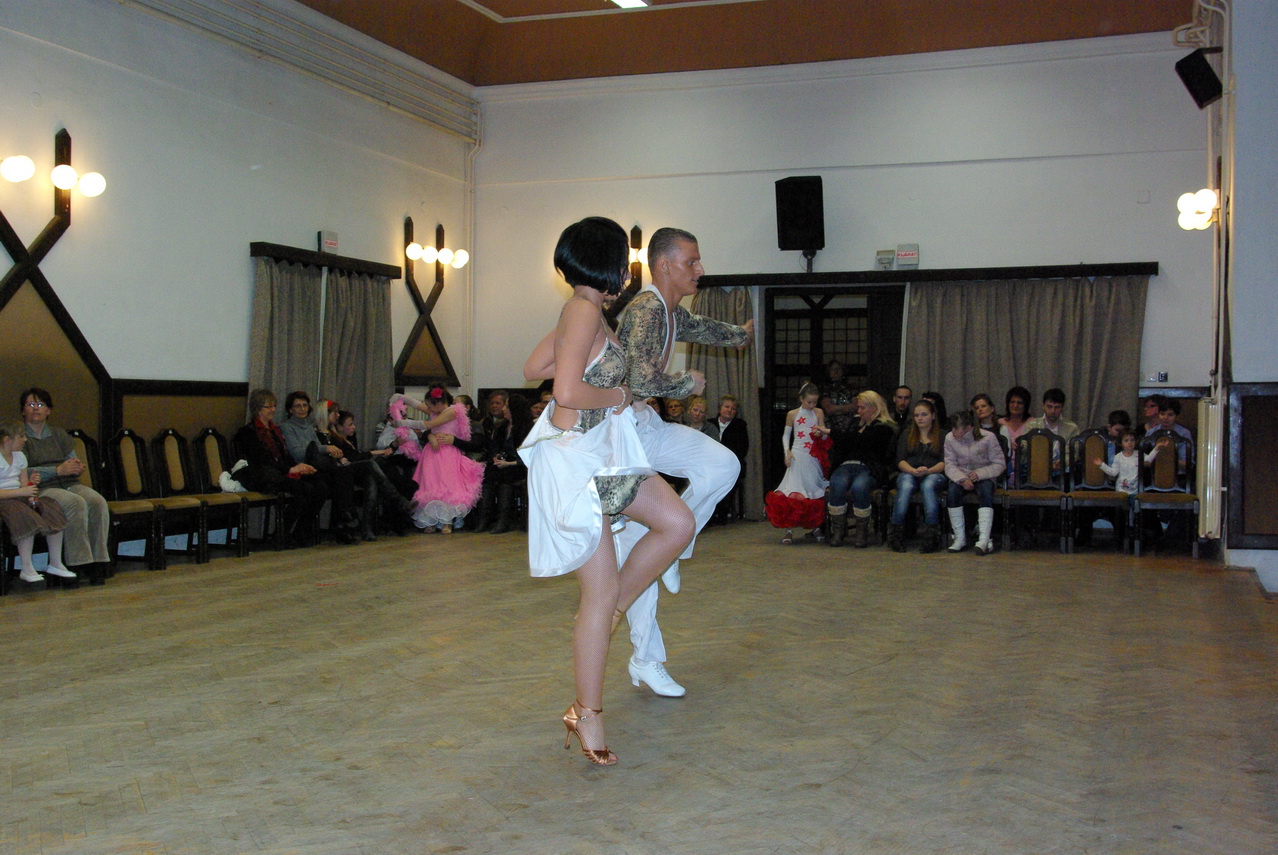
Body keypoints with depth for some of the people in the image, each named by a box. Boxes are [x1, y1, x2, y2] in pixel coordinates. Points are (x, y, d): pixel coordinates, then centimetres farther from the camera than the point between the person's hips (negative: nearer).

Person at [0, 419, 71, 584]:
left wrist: (32, 483, -10)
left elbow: (24, 485, 13)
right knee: (26, 515, -35)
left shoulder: (19, 456, 16)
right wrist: (21, 492, -24)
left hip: (19, 497, 8)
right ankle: (26, 569, -31)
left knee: (53, 508, -15)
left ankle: (55, 564, -11)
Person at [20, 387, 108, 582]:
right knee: (75, 503, -34)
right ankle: (77, 563, -31)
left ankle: (98, 561, -29)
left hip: (69, 485, 5)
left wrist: (76, 467, -4)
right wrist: (58, 470, -15)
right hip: (42, 489, -5)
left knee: (98, 501, -26)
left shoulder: (59, 434, 23)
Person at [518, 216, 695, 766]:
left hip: (601, 453, 10)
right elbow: (569, 393, -28)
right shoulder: (585, 310, -18)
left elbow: (531, 369, 21)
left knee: (677, 523, 5)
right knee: (602, 589, -4)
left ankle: (604, 616, 16)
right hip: (574, 457, -10)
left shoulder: (581, 311, 11)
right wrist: (618, 396, -10)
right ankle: (587, 715, 8)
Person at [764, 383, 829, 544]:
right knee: (793, 491, -10)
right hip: (797, 457, -2)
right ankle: (789, 530, -11)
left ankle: (816, 527, 11)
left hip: (813, 457, 2)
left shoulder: (818, 413, 6)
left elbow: (825, 435, 7)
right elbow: (786, 435, 9)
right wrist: (787, 452, -4)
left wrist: (820, 433, -16)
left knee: (815, 491, 3)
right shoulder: (792, 414, 2)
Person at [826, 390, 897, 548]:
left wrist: (831, 433, -9)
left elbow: (860, 440, -9)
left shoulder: (884, 428, 7)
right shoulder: (858, 424, 29)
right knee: (837, 486, -32)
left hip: (868, 468, -4)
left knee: (858, 487, -38)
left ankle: (862, 532, -23)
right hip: (846, 465, 4)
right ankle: (837, 531, -24)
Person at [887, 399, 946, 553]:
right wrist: (913, 471, -13)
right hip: (908, 473, 1)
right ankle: (896, 533, -40)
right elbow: (900, 461, 9)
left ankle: (932, 534, -43)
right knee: (906, 486, -36)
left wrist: (927, 471, -17)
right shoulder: (906, 435, 23)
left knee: (928, 485, -38)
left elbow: (944, 463, 3)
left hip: (934, 474, -1)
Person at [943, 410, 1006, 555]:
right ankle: (960, 538, -23)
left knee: (985, 491, -35)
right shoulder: (950, 438, -3)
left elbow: (1000, 464, -7)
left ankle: (984, 539, -39)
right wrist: (962, 479, -23)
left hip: (984, 476, -2)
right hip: (961, 476, 2)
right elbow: (950, 464, -4)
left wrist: (980, 474, -22)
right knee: (952, 490, -31)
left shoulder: (988, 437, -10)